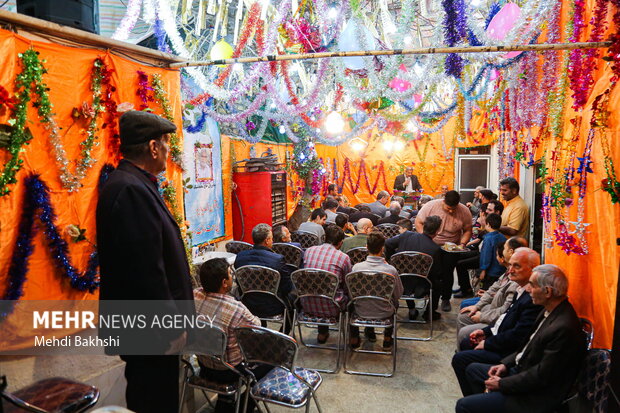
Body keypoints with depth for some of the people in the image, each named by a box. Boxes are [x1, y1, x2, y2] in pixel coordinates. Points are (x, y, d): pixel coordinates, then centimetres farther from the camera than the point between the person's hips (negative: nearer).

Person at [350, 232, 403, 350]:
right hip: (385, 313, 0)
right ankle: (387, 339, 39)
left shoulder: (356, 267, -21)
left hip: (361, 312, 0)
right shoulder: (391, 270, -24)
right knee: (394, 303, 33)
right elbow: (398, 294, -6)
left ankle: (354, 339, 40)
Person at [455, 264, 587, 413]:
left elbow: (541, 376, -26)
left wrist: (502, 384, -15)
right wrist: (505, 363, 3)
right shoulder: (551, 311, -1)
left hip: (535, 396, -9)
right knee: (473, 369, 19)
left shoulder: (563, 328, -31)